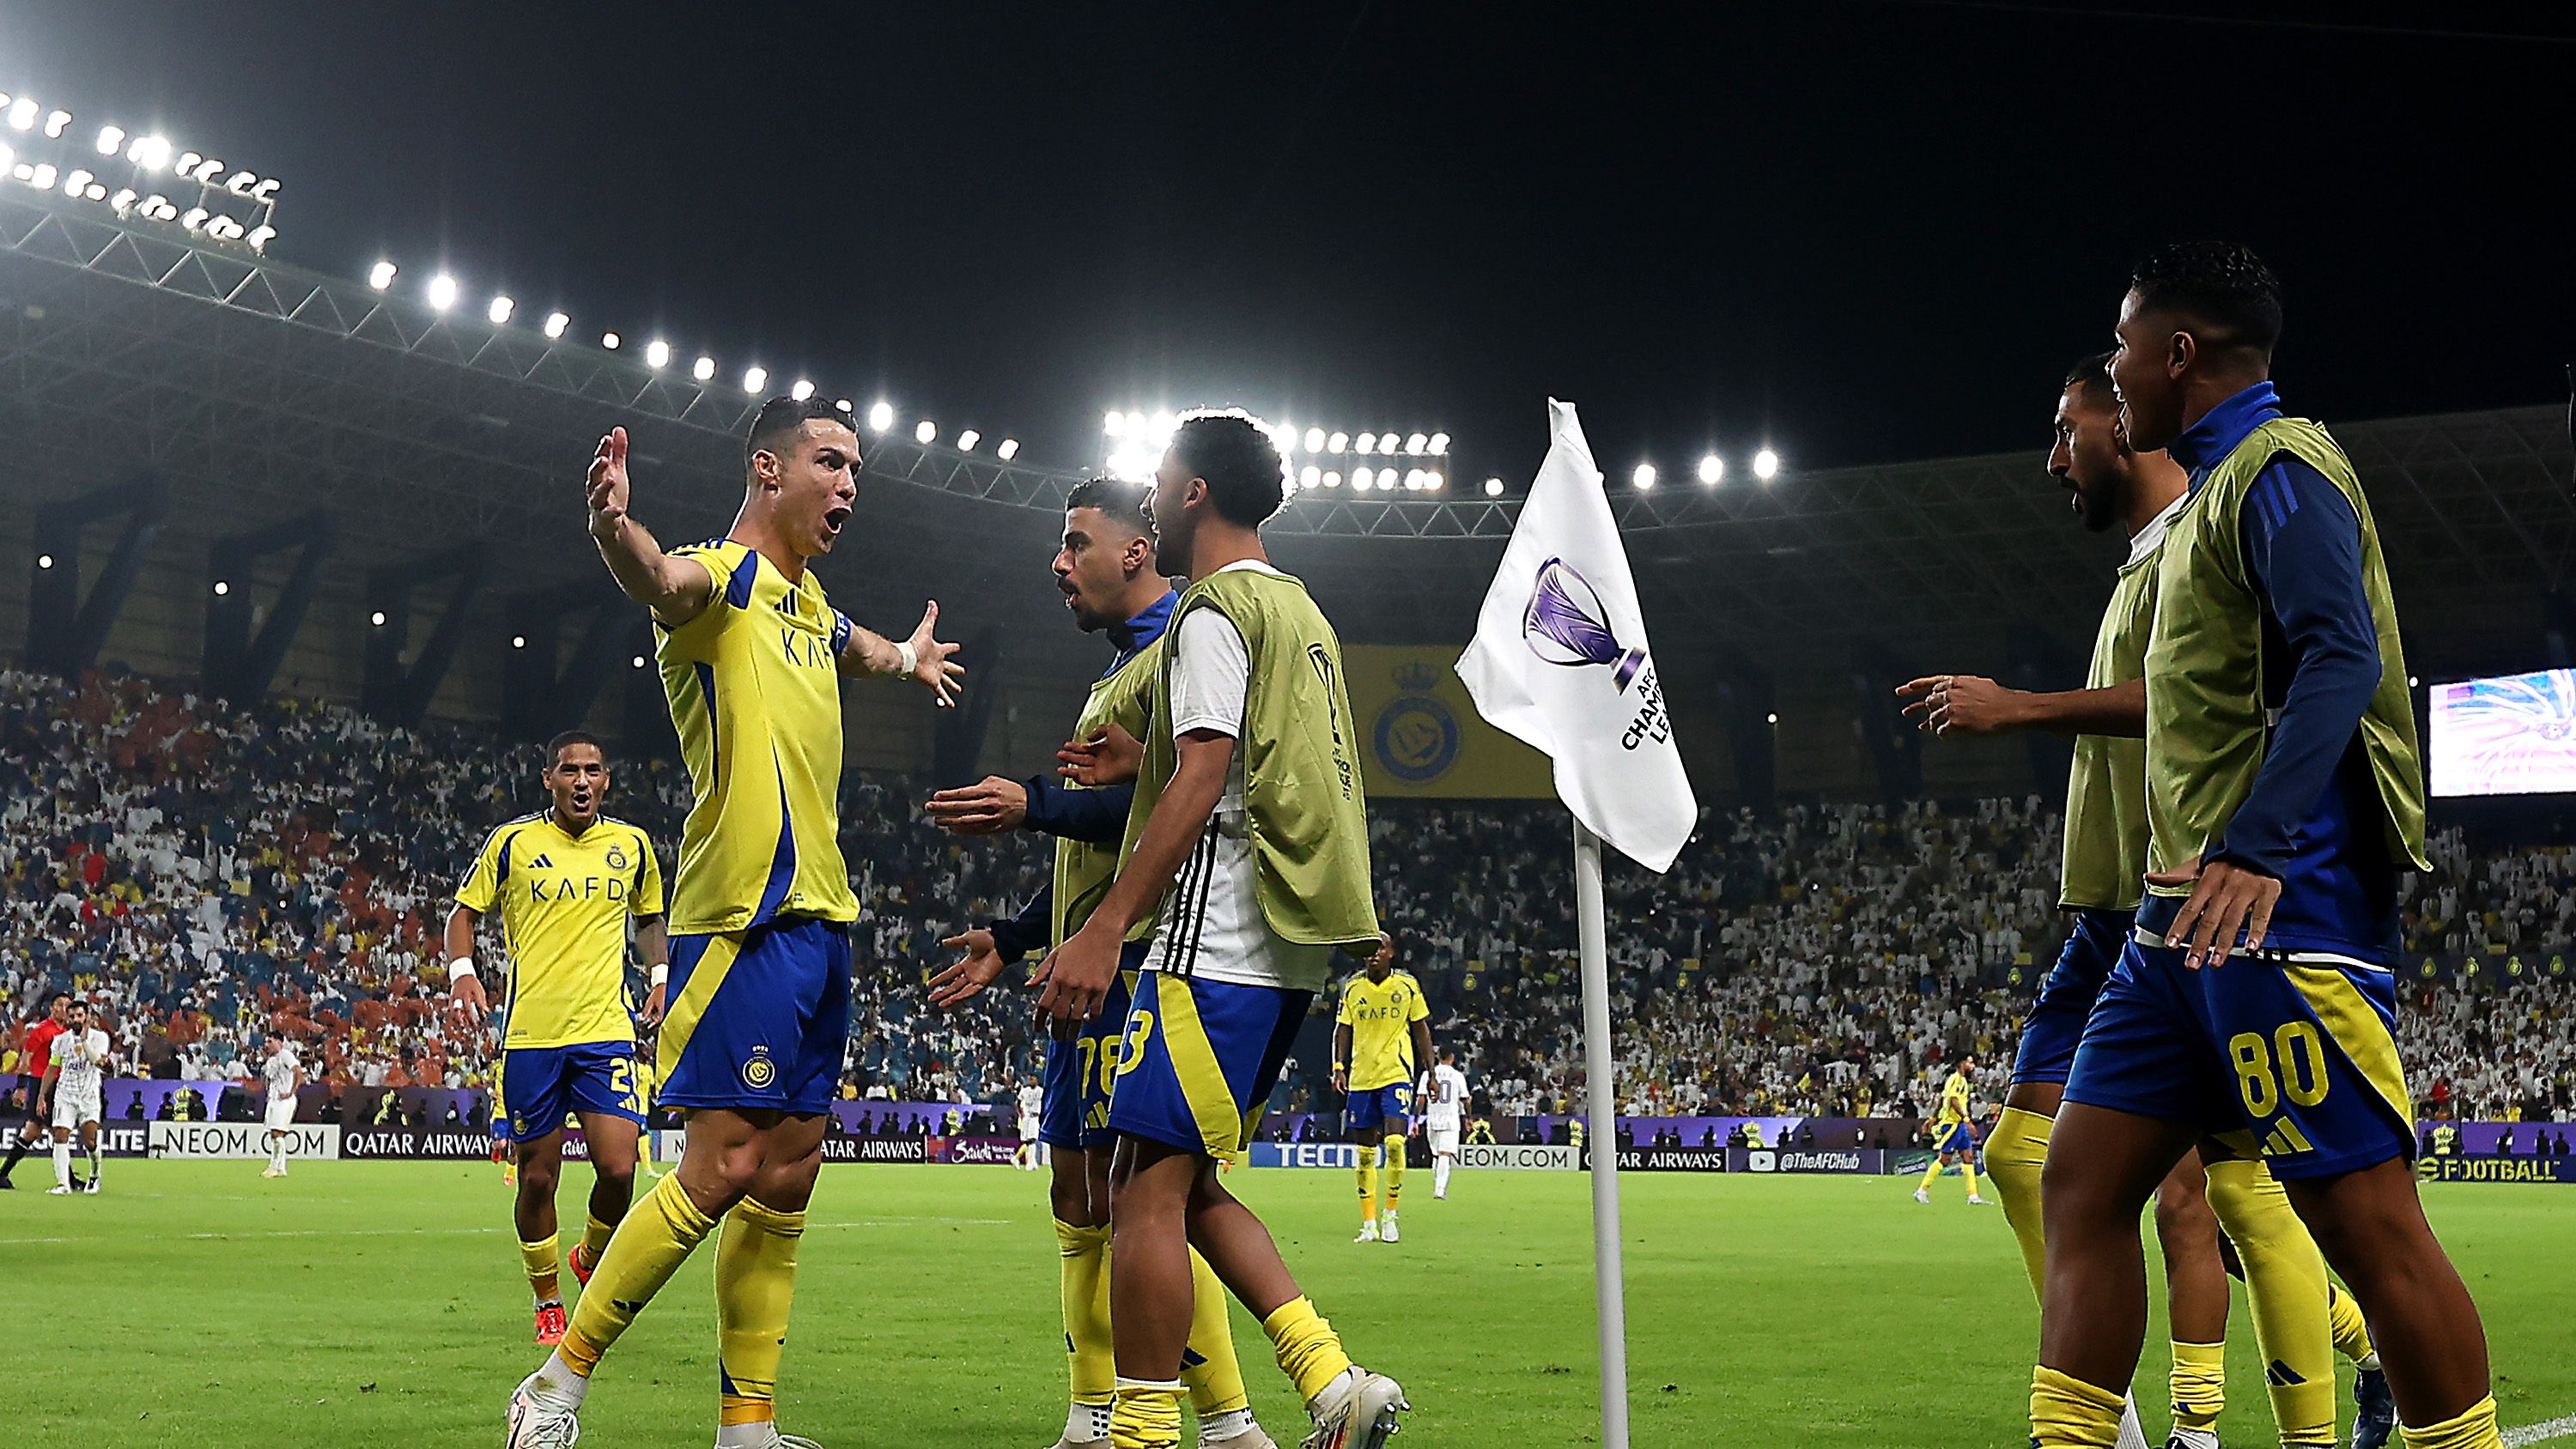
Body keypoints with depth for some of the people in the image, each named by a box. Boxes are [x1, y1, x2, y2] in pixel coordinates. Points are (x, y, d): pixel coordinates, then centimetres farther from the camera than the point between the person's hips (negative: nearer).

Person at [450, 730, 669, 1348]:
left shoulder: (632, 845, 9)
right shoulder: (512, 841, 2)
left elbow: (650, 918, 24)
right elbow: (464, 911, 11)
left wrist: (660, 974, 8)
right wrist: (461, 969, -7)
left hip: (607, 1030, 1)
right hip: (530, 1032, -1)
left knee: (618, 1169, -12)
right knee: (537, 1176, 3)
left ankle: (591, 1258, 20)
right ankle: (547, 1302, 24)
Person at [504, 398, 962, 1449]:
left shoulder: (807, 600, 19)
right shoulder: (727, 575, -8)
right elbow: (668, 582, -34)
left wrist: (906, 657, 64)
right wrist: (617, 530, -56)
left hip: (819, 915, 9)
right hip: (748, 916, -9)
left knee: (786, 1176, 7)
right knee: (723, 1165, -12)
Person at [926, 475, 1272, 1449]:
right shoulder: (1124, 668, 24)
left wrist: (1037, 806, -18)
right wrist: (1012, 940, 25)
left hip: (1139, 960, -11)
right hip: (1089, 965, 11)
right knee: (1079, 1194, 12)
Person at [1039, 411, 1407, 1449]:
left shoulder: (1216, 607, -8)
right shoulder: (1296, 608, 22)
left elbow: (1202, 782, -17)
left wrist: (1103, 930, -20)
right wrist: (1146, 764, 25)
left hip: (1217, 944, -10)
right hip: (1286, 948, 10)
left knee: (1150, 1186, -7)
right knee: (1177, 1186, 13)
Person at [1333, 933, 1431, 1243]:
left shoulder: (1407, 985, 1)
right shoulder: (1352, 988, 5)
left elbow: (1421, 1029, 9)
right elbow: (1342, 1029, 11)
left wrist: (1430, 1070, 6)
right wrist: (1338, 1066, 0)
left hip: (1396, 1074, -2)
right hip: (1361, 1077, 2)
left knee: (1394, 1142, -17)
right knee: (1366, 1153, 4)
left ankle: (1390, 1216, -3)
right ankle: (1369, 1224, 10)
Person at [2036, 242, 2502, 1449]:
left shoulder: (2278, 469, -7)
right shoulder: (2218, 484, 24)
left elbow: (2342, 658, -21)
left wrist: (2255, 849, -30)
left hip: (2281, 906, -10)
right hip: (2187, 912, 10)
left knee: (2364, 1216, -9)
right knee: (2081, 1183, 5)